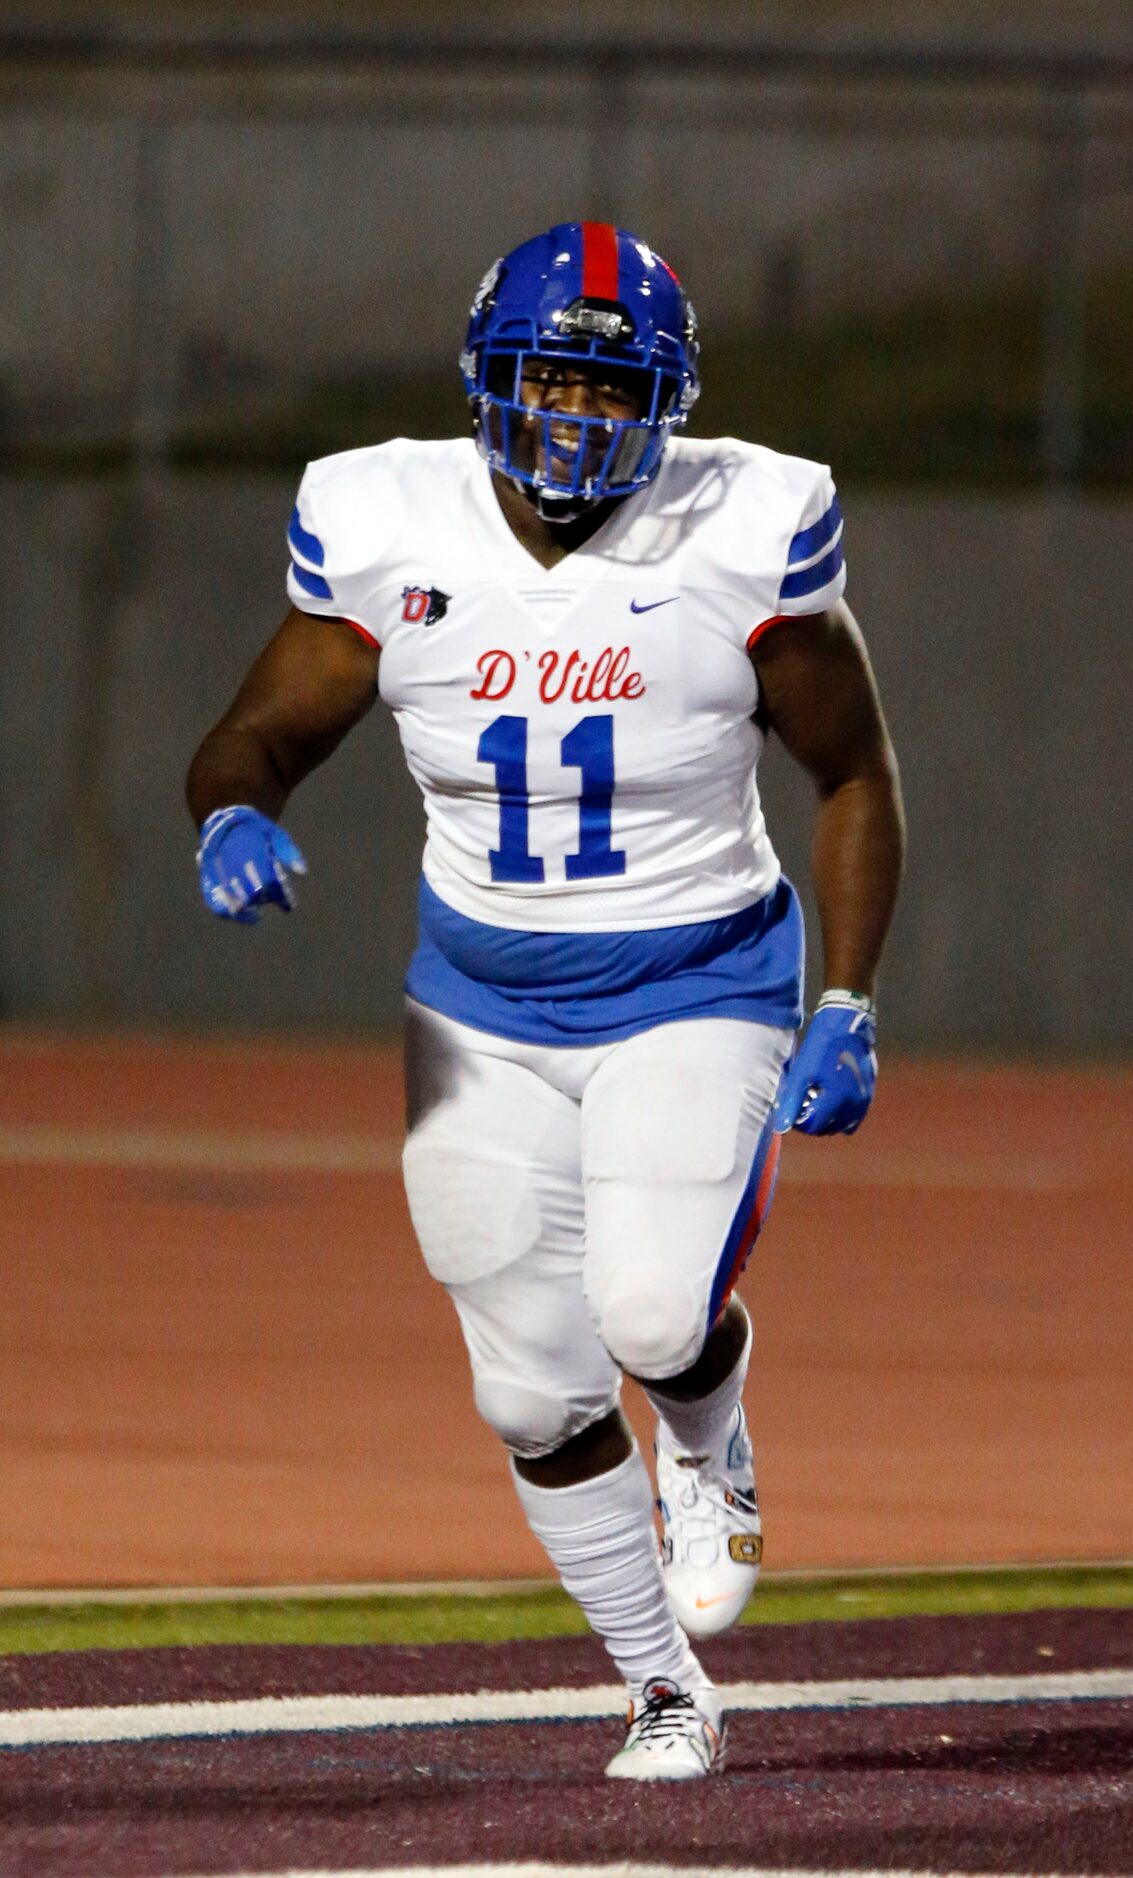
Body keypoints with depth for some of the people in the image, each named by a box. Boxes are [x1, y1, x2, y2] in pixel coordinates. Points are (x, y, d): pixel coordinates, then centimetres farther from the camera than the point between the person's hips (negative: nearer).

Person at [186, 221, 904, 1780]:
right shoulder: (389, 531, -8)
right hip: (483, 1004, 3)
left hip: (695, 989, -2)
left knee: (656, 1314, -24)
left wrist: (849, 1008, -8)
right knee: (539, 1394, 3)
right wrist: (234, 818, -26)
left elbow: (853, 774, -1)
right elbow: (260, 734, -1)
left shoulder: (746, 537, -12)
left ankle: (710, 1446, 13)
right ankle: (666, 1693, 24)